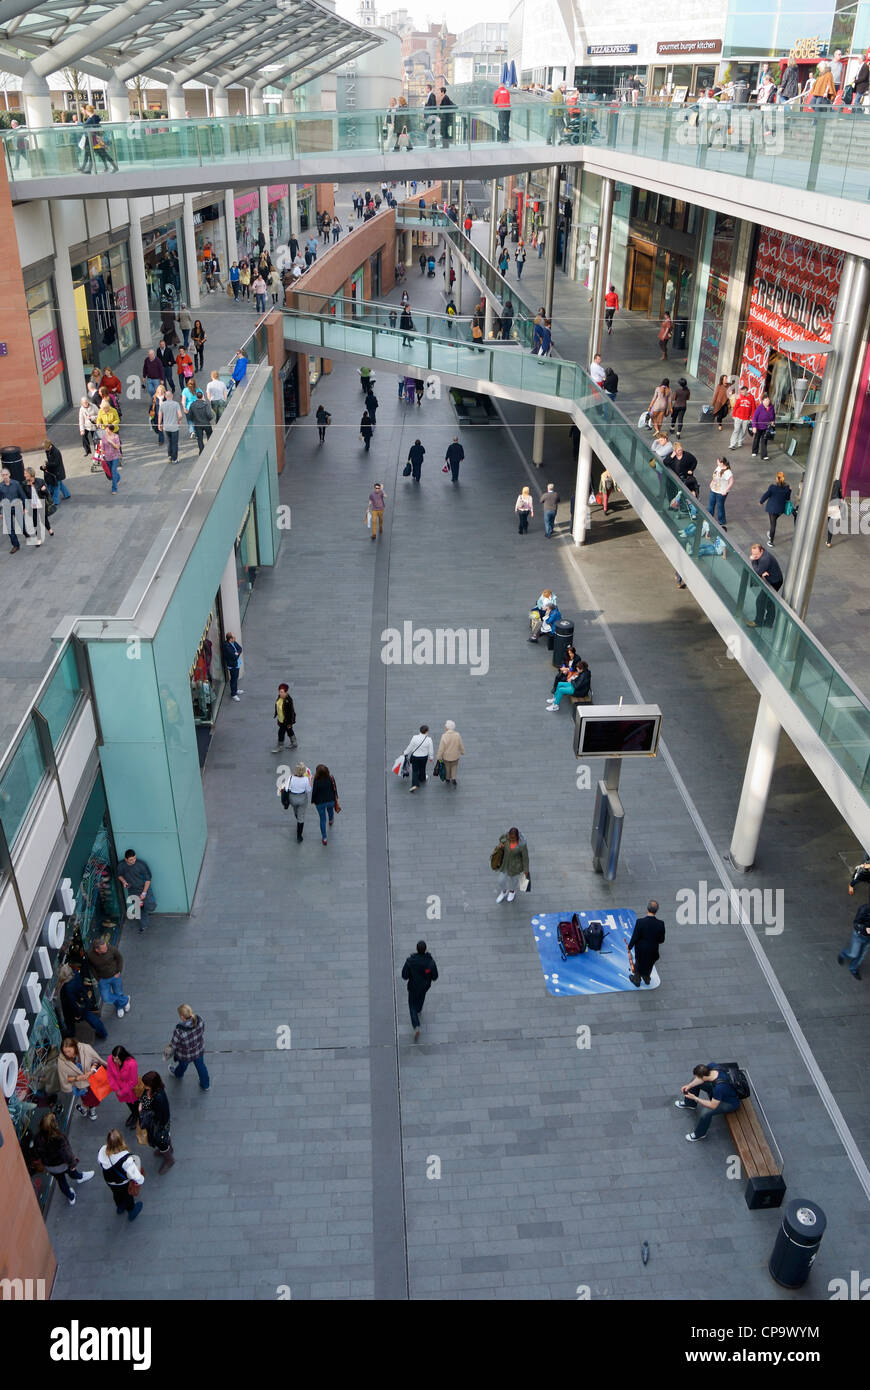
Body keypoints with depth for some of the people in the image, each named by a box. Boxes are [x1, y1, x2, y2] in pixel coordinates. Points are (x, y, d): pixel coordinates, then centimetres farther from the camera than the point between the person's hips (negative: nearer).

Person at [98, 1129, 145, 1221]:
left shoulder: (102, 1151, -30)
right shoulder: (126, 1159, -44)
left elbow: (99, 1162, -6)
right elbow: (134, 1173, -33)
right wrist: (140, 1180, -11)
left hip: (109, 1182, 4)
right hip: (124, 1184, -4)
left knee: (116, 1195, 35)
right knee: (127, 1196, 28)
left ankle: (120, 1208, 64)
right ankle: (131, 1212, 56)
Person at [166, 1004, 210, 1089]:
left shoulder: (179, 1031, -43)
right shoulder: (200, 1020, -30)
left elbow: (173, 1045, -23)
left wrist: (168, 1053, -1)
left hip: (185, 1055, -3)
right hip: (199, 1051, 3)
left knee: (183, 1065, 32)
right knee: (201, 1066, 29)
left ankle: (178, 1074, 67)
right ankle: (205, 1085, 53)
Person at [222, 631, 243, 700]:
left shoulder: (234, 642, -3)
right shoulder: (226, 646, -30)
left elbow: (240, 648, 3)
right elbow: (234, 657, -31)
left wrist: (237, 653, -17)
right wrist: (237, 655, -10)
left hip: (237, 664, 9)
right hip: (232, 665, -9)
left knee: (236, 678, 25)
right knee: (233, 679, 4)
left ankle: (235, 690, 43)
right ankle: (233, 694, 18)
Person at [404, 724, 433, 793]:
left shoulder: (415, 737, -22)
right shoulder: (429, 740, -18)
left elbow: (410, 747, -11)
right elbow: (431, 750, -7)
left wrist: (405, 753, 7)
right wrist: (431, 757, 12)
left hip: (415, 757, -2)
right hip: (424, 757, 2)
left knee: (415, 770, 7)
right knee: (422, 769, 25)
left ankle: (414, 784, -6)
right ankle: (422, 779, 48)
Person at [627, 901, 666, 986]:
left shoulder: (640, 922, -31)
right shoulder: (660, 924, -24)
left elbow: (635, 937, -22)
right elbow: (661, 940, -11)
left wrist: (629, 947, -3)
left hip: (641, 949, -2)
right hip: (653, 950, 2)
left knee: (639, 963, 27)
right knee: (649, 964, 31)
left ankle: (637, 980, 50)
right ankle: (646, 979, 55)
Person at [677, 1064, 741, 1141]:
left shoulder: (719, 1086, -43)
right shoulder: (711, 1066, -25)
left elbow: (713, 1106, -29)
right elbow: (702, 1079, -2)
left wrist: (695, 1098, -24)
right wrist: (689, 1085, -12)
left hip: (730, 1102, -7)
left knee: (706, 1112, -28)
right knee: (695, 1083, 9)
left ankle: (700, 1134, 1)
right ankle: (690, 1104, 38)